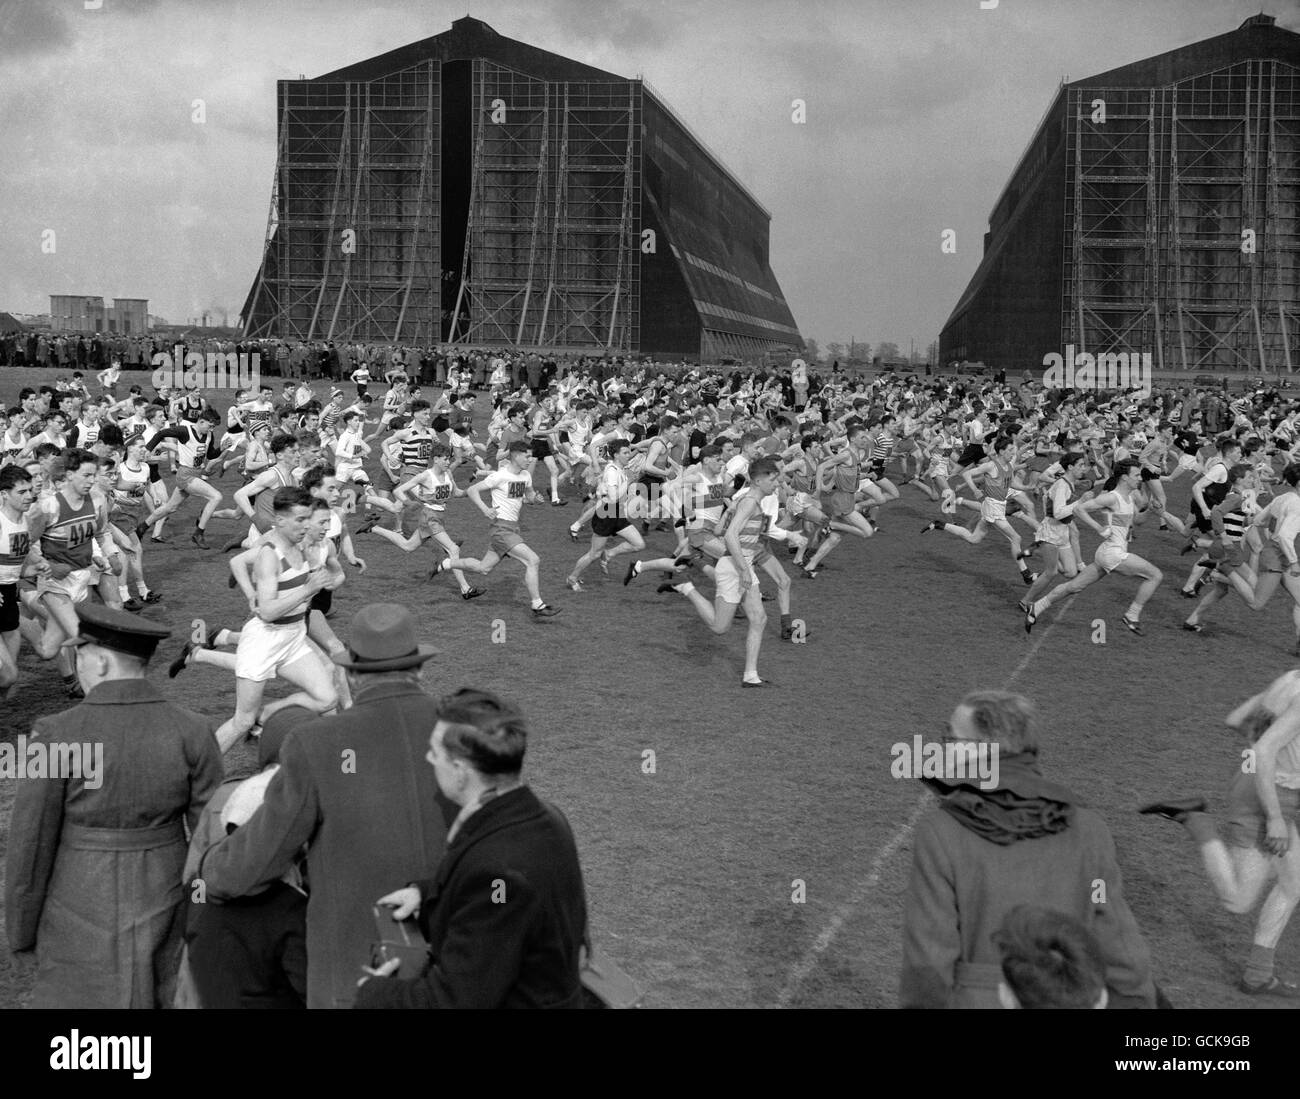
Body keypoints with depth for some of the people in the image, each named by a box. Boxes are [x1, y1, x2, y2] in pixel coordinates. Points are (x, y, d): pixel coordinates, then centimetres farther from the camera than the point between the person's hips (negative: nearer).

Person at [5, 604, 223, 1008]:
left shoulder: (56, 736, -19)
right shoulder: (192, 731, -13)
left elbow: (30, 846, -12)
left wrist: (20, 930, 3)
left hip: (84, 911, -2)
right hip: (163, 905, 2)